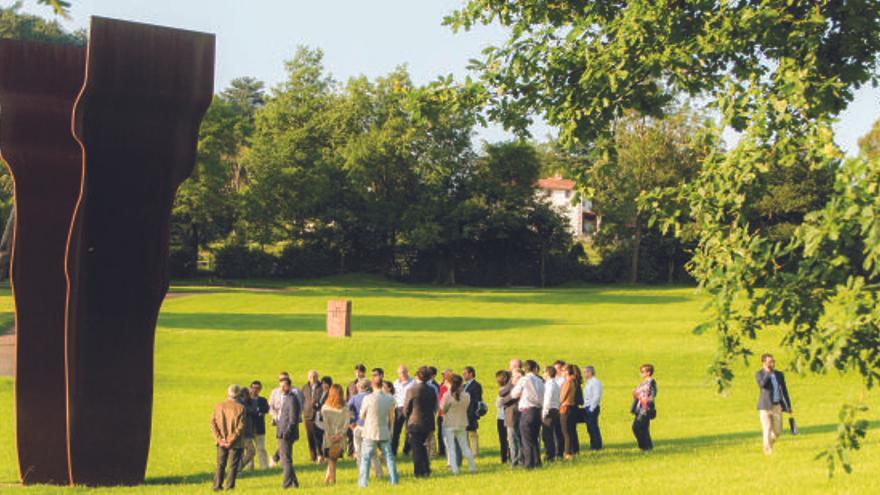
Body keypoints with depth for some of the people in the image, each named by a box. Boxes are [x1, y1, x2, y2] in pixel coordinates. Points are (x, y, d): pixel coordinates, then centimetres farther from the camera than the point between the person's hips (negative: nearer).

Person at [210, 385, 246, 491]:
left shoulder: (219, 406, 1)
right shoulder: (240, 408, -9)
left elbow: (213, 423, -4)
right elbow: (240, 427, -14)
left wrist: (219, 438, -6)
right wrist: (231, 440, -11)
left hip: (222, 442, 3)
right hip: (236, 443, -3)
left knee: (220, 465, 12)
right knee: (233, 465, 6)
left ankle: (217, 485, 8)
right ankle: (230, 486, 3)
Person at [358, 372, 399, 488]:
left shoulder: (368, 398, -13)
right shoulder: (390, 399, -3)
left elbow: (361, 416, -2)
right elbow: (391, 418, 8)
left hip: (370, 433, -3)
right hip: (384, 433, 3)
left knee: (365, 458, 4)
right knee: (389, 457, 12)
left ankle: (363, 482, 0)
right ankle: (393, 480, 15)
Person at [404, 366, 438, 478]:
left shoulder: (411, 390, -14)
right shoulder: (431, 390, 0)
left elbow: (406, 409, -8)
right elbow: (434, 408, 7)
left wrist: (408, 418, 11)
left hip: (414, 424, -5)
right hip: (428, 423, 5)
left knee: (416, 449, 3)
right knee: (423, 447, 19)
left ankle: (419, 472, 3)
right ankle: (426, 470, 22)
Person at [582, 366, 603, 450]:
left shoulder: (595, 382, -11)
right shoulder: (588, 383, 18)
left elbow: (596, 396, -18)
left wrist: (591, 408, -20)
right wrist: (584, 407, 13)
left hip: (592, 408, -9)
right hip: (587, 408, 9)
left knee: (593, 427, -7)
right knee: (589, 427, 10)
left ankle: (597, 446, -2)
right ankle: (593, 445, 16)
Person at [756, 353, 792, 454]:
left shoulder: (779, 374, 8)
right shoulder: (759, 374, -5)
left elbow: (784, 391, 12)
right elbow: (762, 385, -27)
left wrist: (788, 406, 8)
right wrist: (768, 372, -21)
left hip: (777, 407, 4)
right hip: (765, 407, -4)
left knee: (777, 432, 5)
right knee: (767, 431, -9)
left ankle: (769, 444, 32)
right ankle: (768, 450, 1)